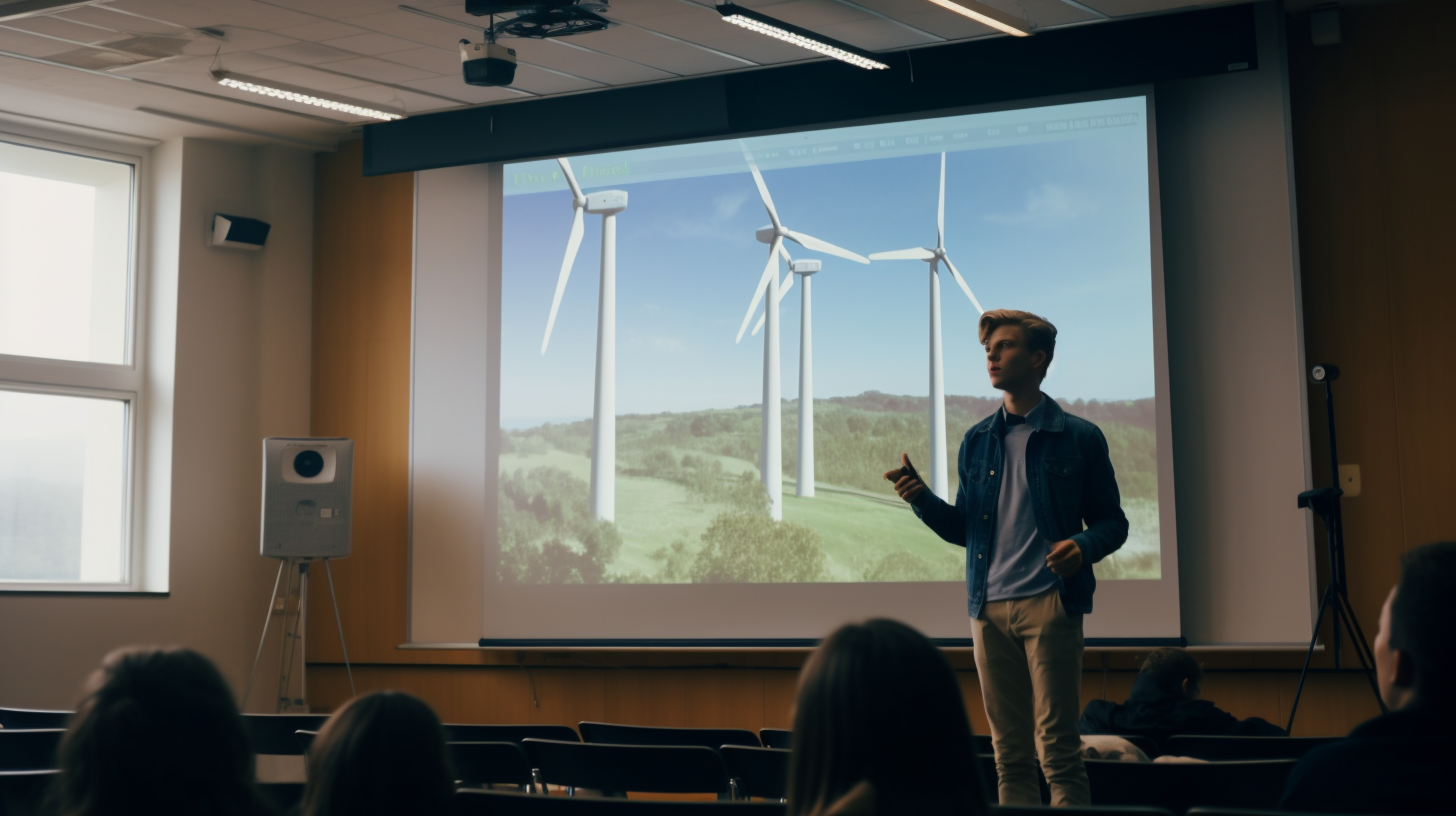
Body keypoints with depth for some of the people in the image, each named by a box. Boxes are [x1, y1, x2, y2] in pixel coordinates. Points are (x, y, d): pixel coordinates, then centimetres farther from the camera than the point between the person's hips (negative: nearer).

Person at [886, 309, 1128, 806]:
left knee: (1057, 744, -7)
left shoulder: (1079, 438, 3)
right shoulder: (976, 442, 15)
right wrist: (921, 499, -2)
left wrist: (1083, 546, -16)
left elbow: (1112, 522, 5)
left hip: (1050, 602, -4)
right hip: (989, 607, 4)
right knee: (1009, 750, 7)